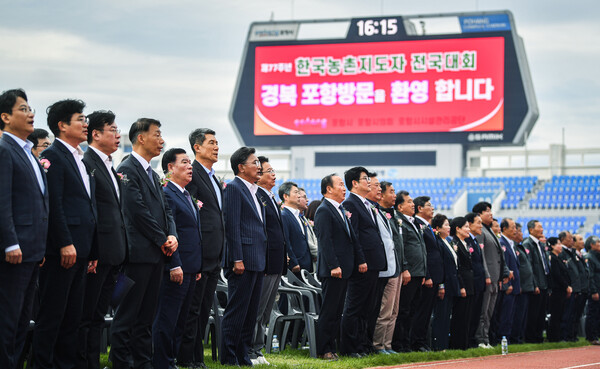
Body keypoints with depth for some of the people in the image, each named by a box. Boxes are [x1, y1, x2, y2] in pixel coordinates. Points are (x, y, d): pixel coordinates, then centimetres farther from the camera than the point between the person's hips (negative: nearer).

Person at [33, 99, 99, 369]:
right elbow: (54, 204, -16)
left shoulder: (82, 161, 20)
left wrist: (93, 251, 17)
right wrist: (65, 244, -20)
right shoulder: (53, 156, -8)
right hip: (62, 251, -9)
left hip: (80, 251, 9)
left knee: (72, 317, 10)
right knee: (51, 315, -6)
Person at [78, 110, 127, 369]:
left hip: (112, 254, 9)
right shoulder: (86, 163, -11)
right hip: (96, 252, -9)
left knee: (99, 314, 13)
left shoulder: (110, 167, 18)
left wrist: (121, 251, 16)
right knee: (86, 315, -5)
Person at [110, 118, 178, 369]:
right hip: (139, 252, -9)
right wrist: (162, 240, -11)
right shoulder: (128, 169, -9)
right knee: (128, 313, -6)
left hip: (157, 254, 9)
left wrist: (172, 236, 1)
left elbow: (165, 210, 19)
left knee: (147, 315, 10)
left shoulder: (153, 175, 20)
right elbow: (138, 210, -16)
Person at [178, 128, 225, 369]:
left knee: (204, 309, 11)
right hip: (200, 255, -9)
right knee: (192, 308, -5)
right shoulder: (193, 174, -9)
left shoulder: (214, 179, 20)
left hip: (214, 256, 9)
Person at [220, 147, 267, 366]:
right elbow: (232, 226, -14)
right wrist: (237, 259, -19)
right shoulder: (234, 188, -8)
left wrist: (263, 260, 18)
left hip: (257, 262, 9)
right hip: (243, 261, -9)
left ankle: (243, 356, 15)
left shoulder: (255, 191, 19)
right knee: (236, 311, -6)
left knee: (251, 313, 10)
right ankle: (228, 359, -3)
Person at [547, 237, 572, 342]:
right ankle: (554, 337, -5)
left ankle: (556, 336, 12)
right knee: (556, 314, -7)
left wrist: (568, 286, 9)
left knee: (558, 315, 9)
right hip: (556, 290, -10)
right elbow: (557, 275, -17)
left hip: (562, 291, 10)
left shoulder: (558, 259, 20)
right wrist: (567, 287, -12)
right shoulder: (552, 258, -11)